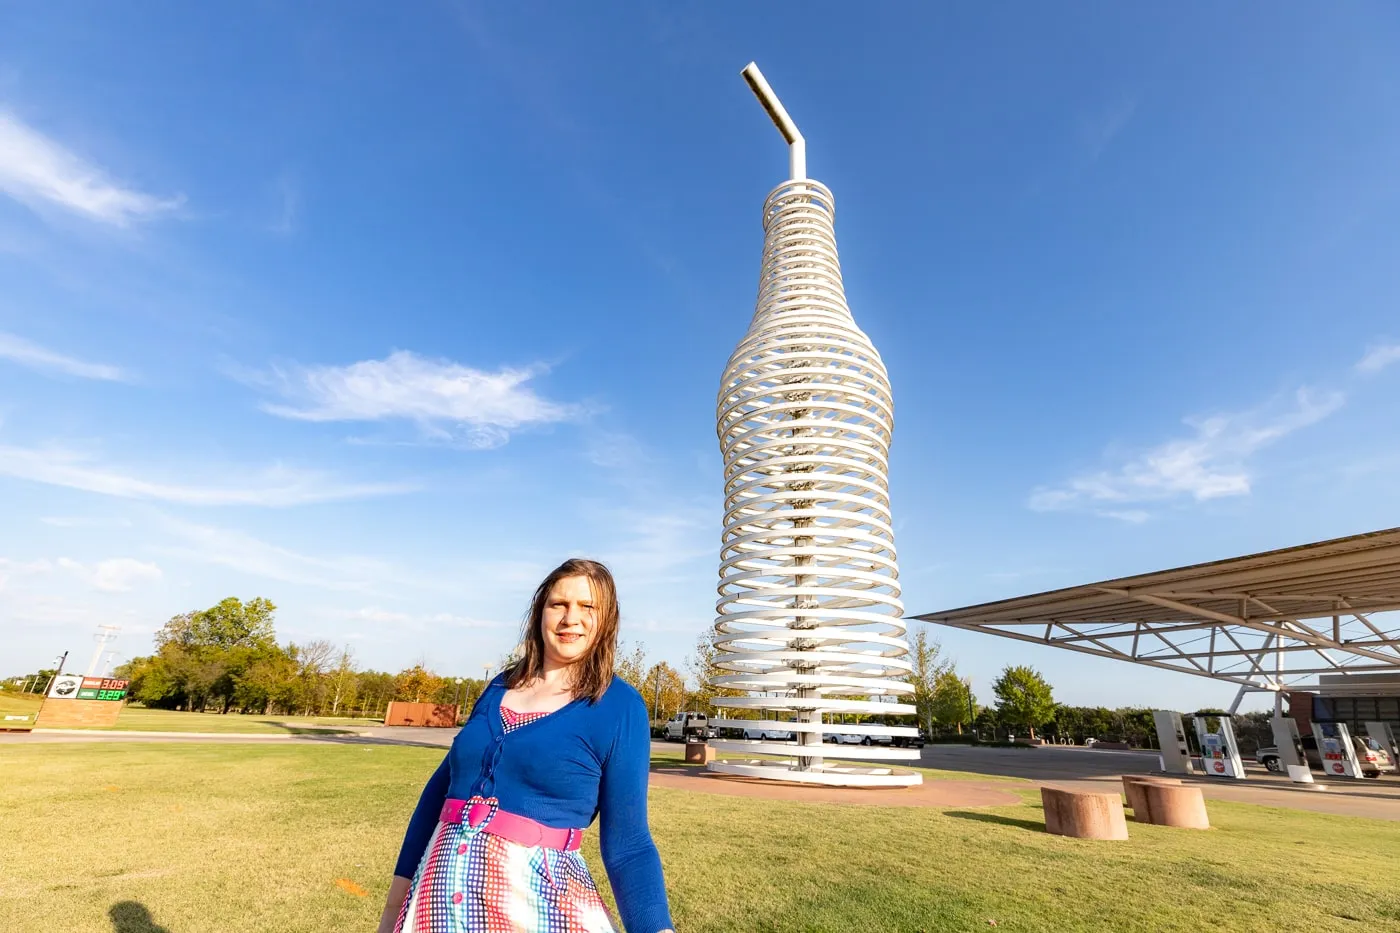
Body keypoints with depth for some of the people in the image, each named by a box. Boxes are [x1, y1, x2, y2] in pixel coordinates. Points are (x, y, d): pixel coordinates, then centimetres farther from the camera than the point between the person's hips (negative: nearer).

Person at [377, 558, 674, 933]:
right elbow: (443, 785, 11)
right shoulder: (500, 687, 4)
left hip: (536, 901, -4)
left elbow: (628, 844, -10)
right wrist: (396, 901, 13)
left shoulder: (620, 706, -10)